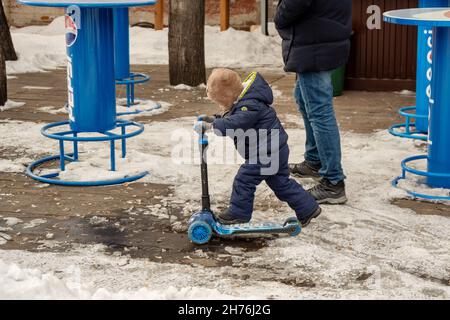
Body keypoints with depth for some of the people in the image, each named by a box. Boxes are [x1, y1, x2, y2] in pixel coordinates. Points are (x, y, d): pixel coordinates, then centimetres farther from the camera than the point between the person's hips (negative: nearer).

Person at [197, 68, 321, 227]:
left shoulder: (249, 106, -25)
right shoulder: (244, 100, 9)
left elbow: (233, 124, -37)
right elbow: (229, 118, 23)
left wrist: (210, 126, -33)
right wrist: (213, 119, 8)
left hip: (266, 152, -11)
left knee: (244, 180, -2)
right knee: (281, 183, 18)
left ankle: (238, 213, 13)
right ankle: (308, 208, 24)